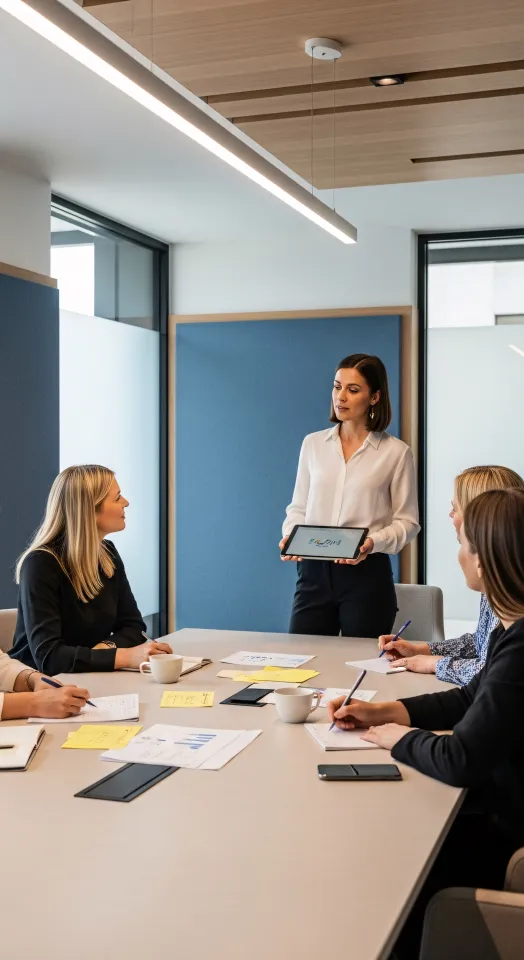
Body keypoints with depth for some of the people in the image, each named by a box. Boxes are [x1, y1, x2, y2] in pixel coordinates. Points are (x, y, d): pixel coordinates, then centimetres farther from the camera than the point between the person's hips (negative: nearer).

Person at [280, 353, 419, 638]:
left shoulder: (396, 452, -1)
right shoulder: (313, 444, 10)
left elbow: (407, 521, 0)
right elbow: (298, 508, 14)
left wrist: (373, 542, -17)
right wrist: (290, 537, -5)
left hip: (367, 572, -3)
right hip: (314, 572, 3)